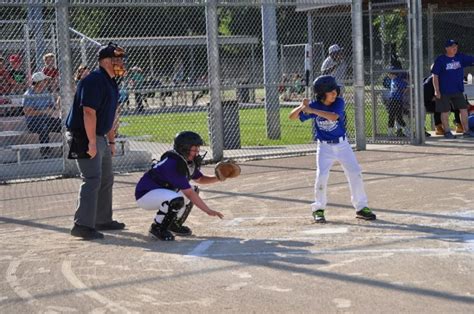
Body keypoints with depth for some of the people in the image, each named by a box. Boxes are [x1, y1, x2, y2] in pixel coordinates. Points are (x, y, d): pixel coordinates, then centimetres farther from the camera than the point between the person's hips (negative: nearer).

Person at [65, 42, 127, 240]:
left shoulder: (111, 83, 14)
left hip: (99, 137, 11)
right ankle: (83, 225, -17)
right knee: (92, 179, -16)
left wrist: (111, 141, 21)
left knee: (106, 179, 17)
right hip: (84, 136, -11)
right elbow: (89, 112, -25)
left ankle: (103, 221, 28)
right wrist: (91, 142, -27)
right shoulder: (94, 81, -19)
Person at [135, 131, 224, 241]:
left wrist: (217, 178, -2)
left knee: (194, 190, 8)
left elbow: (199, 178, 18)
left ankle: (175, 224, 16)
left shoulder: (188, 161, 0)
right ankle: (157, 228, -12)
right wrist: (208, 211, -29)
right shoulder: (173, 163, -28)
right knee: (177, 200, -35)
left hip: (162, 191, 10)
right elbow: (189, 193, -30)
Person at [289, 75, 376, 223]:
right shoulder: (315, 105, -9)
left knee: (355, 173, -1)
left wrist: (312, 110, -35)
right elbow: (292, 117, -7)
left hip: (342, 144, 1)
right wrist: (301, 107, -27)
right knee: (322, 176, -13)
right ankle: (318, 209, 5)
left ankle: (361, 207, 13)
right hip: (324, 146, -1)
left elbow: (333, 116, -32)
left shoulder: (339, 102, -12)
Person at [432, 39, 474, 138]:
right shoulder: (440, 60, -8)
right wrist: (437, 90, -13)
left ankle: (466, 131, 12)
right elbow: (435, 76, -8)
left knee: (464, 109, 4)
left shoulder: (461, 57, 5)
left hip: (458, 90, 4)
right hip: (444, 92, -4)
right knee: (445, 112, 3)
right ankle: (447, 132, 15)